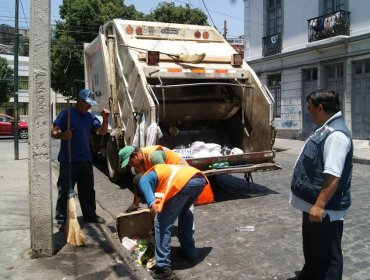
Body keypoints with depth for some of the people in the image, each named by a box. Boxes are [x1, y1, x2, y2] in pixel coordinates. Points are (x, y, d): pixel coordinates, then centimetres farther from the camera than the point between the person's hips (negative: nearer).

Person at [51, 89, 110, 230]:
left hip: (85, 159, 6)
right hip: (68, 160, -6)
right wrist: (63, 135, -33)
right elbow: (53, 132, -12)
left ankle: (90, 214, 29)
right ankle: (62, 219, 12)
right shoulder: (66, 113, -8)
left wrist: (105, 119, -9)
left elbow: (102, 132, 9)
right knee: (65, 191, 1)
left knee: (87, 189, 16)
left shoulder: (89, 116, 10)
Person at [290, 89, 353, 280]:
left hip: (325, 210, -10)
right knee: (312, 251, 25)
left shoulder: (335, 135, -23)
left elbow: (333, 175, -30)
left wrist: (320, 205, -30)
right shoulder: (324, 130, 10)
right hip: (313, 204, 10)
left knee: (326, 256, 4)